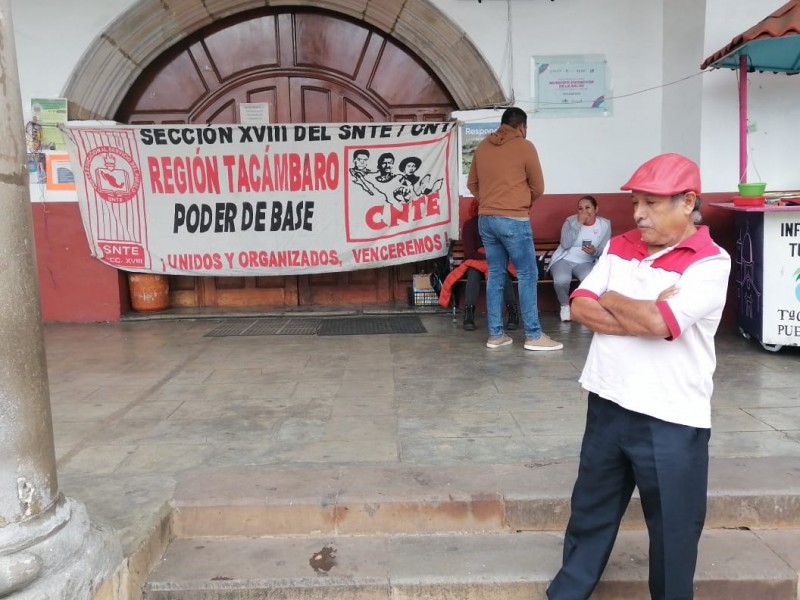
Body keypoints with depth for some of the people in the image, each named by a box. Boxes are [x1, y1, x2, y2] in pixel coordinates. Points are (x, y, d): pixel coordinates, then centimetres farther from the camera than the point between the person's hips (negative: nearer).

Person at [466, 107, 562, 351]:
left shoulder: (482, 147, 11)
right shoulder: (525, 147, -4)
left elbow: (472, 183, 18)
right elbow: (538, 188, 1)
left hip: (486, 219, 6)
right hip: (513, 220, -6)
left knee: (495, 275, 10)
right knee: (527, 275, 0)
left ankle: (495, 334, 11)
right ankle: (533, 336, 2)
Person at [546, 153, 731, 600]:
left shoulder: (710, 263, -13)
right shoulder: (620, 247, 6)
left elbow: (659, 323, -26)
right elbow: (580, 307, -4)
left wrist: (610, 300, -8)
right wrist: (642, 315, -17)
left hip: (671, 419, -5)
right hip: (608, 405, 6)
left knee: (673, 529, 12)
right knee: (590, 512, 20)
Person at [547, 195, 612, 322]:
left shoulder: (605, 225, 3)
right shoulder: (571, 221, -1)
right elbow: (565, 244, -15)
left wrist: (595, 252, -23)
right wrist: (578, 224, -17)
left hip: (585, 262, 1)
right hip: (564, 259, -1)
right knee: (561, 280, -35)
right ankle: (565, 306, -3)